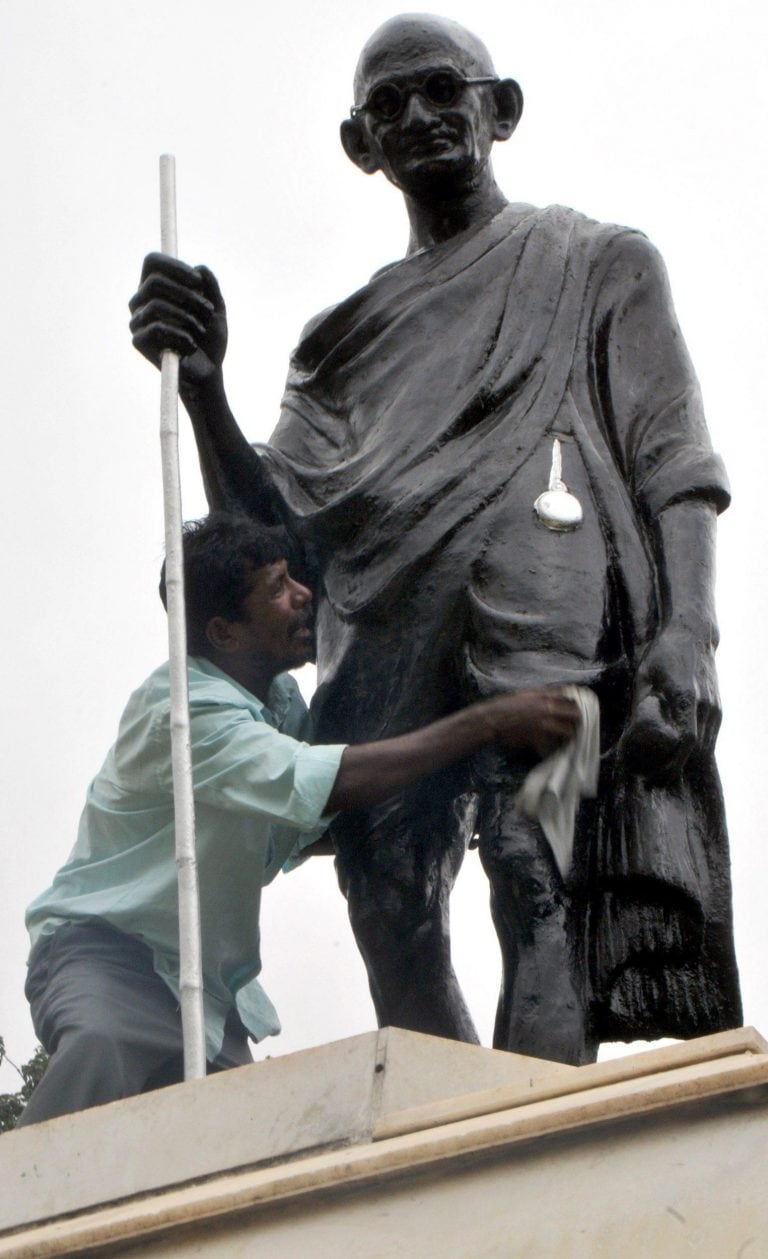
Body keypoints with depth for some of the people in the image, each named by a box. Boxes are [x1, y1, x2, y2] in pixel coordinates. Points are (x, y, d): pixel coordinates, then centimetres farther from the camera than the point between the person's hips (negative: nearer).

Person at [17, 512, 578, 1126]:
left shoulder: (279, 699, 8)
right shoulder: (180, 708, -22)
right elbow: (331, 784, -31)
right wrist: (489, 723, -27)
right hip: (105, 953, -8)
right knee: (99, 1051, -38)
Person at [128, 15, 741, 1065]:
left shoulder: (598, 266, 20)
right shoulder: (350, 334, 30)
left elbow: (676, 469, 8)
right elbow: (272, 527, 19)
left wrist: (684, 644, -9)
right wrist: (202, 385, 2)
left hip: (545, 622, -4)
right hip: (384, 652, 4)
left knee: (539, 894, -22)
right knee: (395, 926, -10)